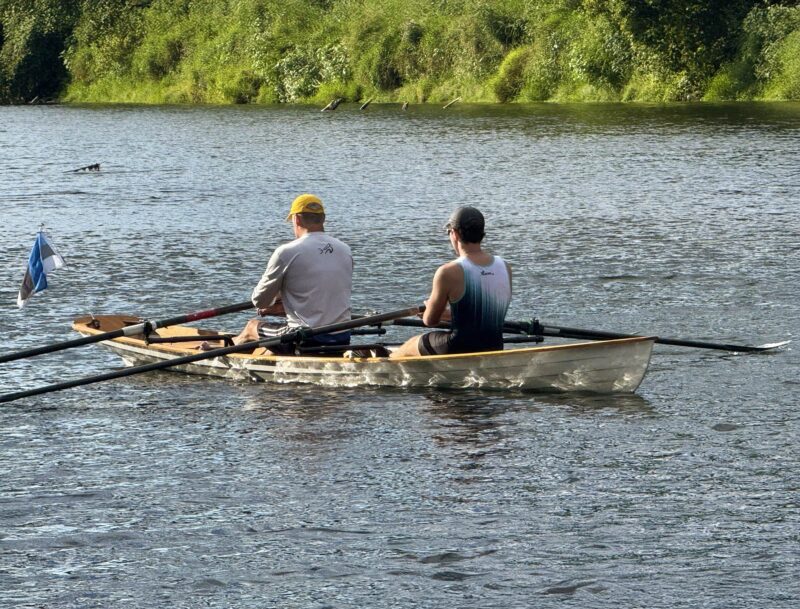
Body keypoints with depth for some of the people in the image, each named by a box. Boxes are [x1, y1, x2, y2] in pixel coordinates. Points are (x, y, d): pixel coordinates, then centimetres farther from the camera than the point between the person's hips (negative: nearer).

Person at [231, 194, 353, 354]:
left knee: (253, 326, 24)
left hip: (305, 341, -5)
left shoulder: (286, 252, -10)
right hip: (342, 342, 5)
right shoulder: (345, 251, 6)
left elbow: (259, 301, 0)